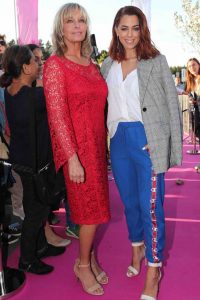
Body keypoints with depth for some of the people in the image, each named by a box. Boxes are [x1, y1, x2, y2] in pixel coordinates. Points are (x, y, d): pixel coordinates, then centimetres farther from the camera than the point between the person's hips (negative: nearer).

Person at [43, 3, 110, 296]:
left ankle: (90, 259, 33)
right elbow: (57, 115, -15)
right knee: (91, 209, 3)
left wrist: (105, 144, 10)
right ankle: (83, 265, 25)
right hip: (76, 147, -6)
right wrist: (72, 158, -20)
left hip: (97, 144, 6)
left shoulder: (91, 65, 11)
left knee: (94, 207, 14)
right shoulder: (55, 64, -9)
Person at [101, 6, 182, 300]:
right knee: (129, 201, 17)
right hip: (119, 140, 4)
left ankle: (154, 269, 14)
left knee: (150, 205, -2)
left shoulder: (156, 61, -1)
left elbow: (172, 104, -2)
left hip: (148, 139, -4)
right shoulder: (107, 66, 10)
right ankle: (138, 249, 40)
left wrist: (174, 147, -6)